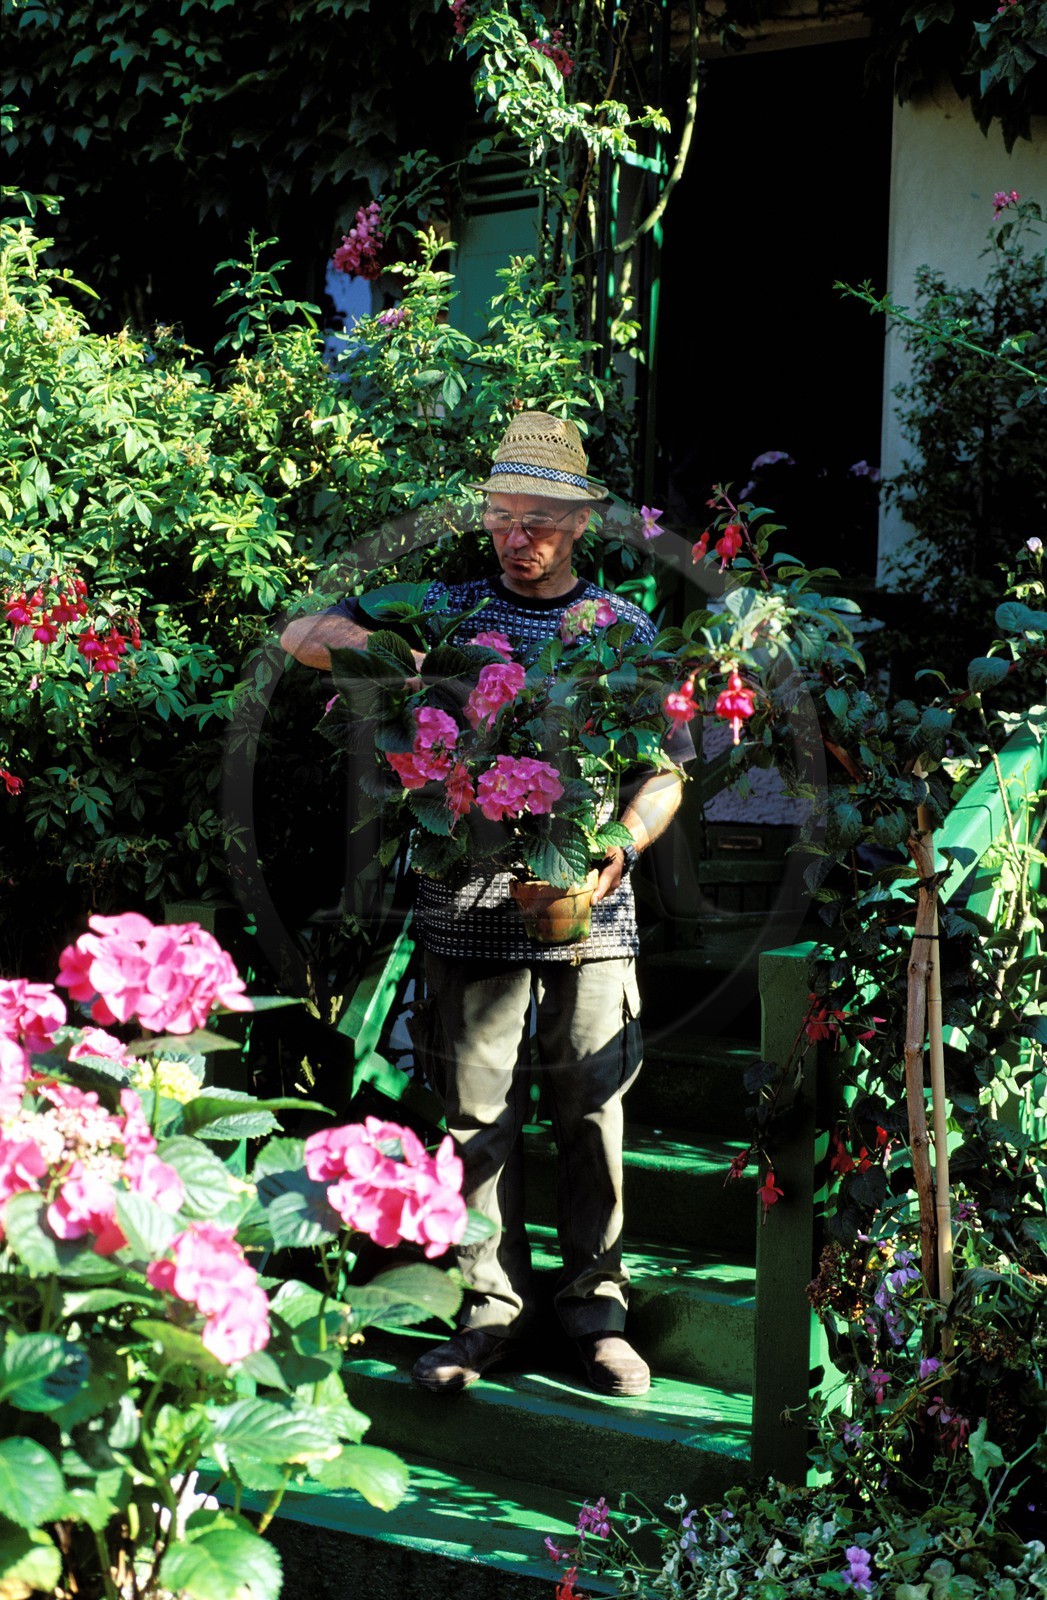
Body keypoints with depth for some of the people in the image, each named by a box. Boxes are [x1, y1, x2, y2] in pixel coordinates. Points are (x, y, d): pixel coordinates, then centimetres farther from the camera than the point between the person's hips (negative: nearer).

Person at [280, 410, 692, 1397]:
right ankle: (493, 1308, 15)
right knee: (478, 1111, 5)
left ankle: (596, 1307, 16)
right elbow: (299, 636, 10)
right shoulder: (445, 611, 9)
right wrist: (362, 643, -13)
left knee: (592, 1107, 4)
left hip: (589, 910, 0)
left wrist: (619, 851, -11)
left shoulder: (625, 629, 9)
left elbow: (668, 766, 7)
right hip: (468, 906, 1)